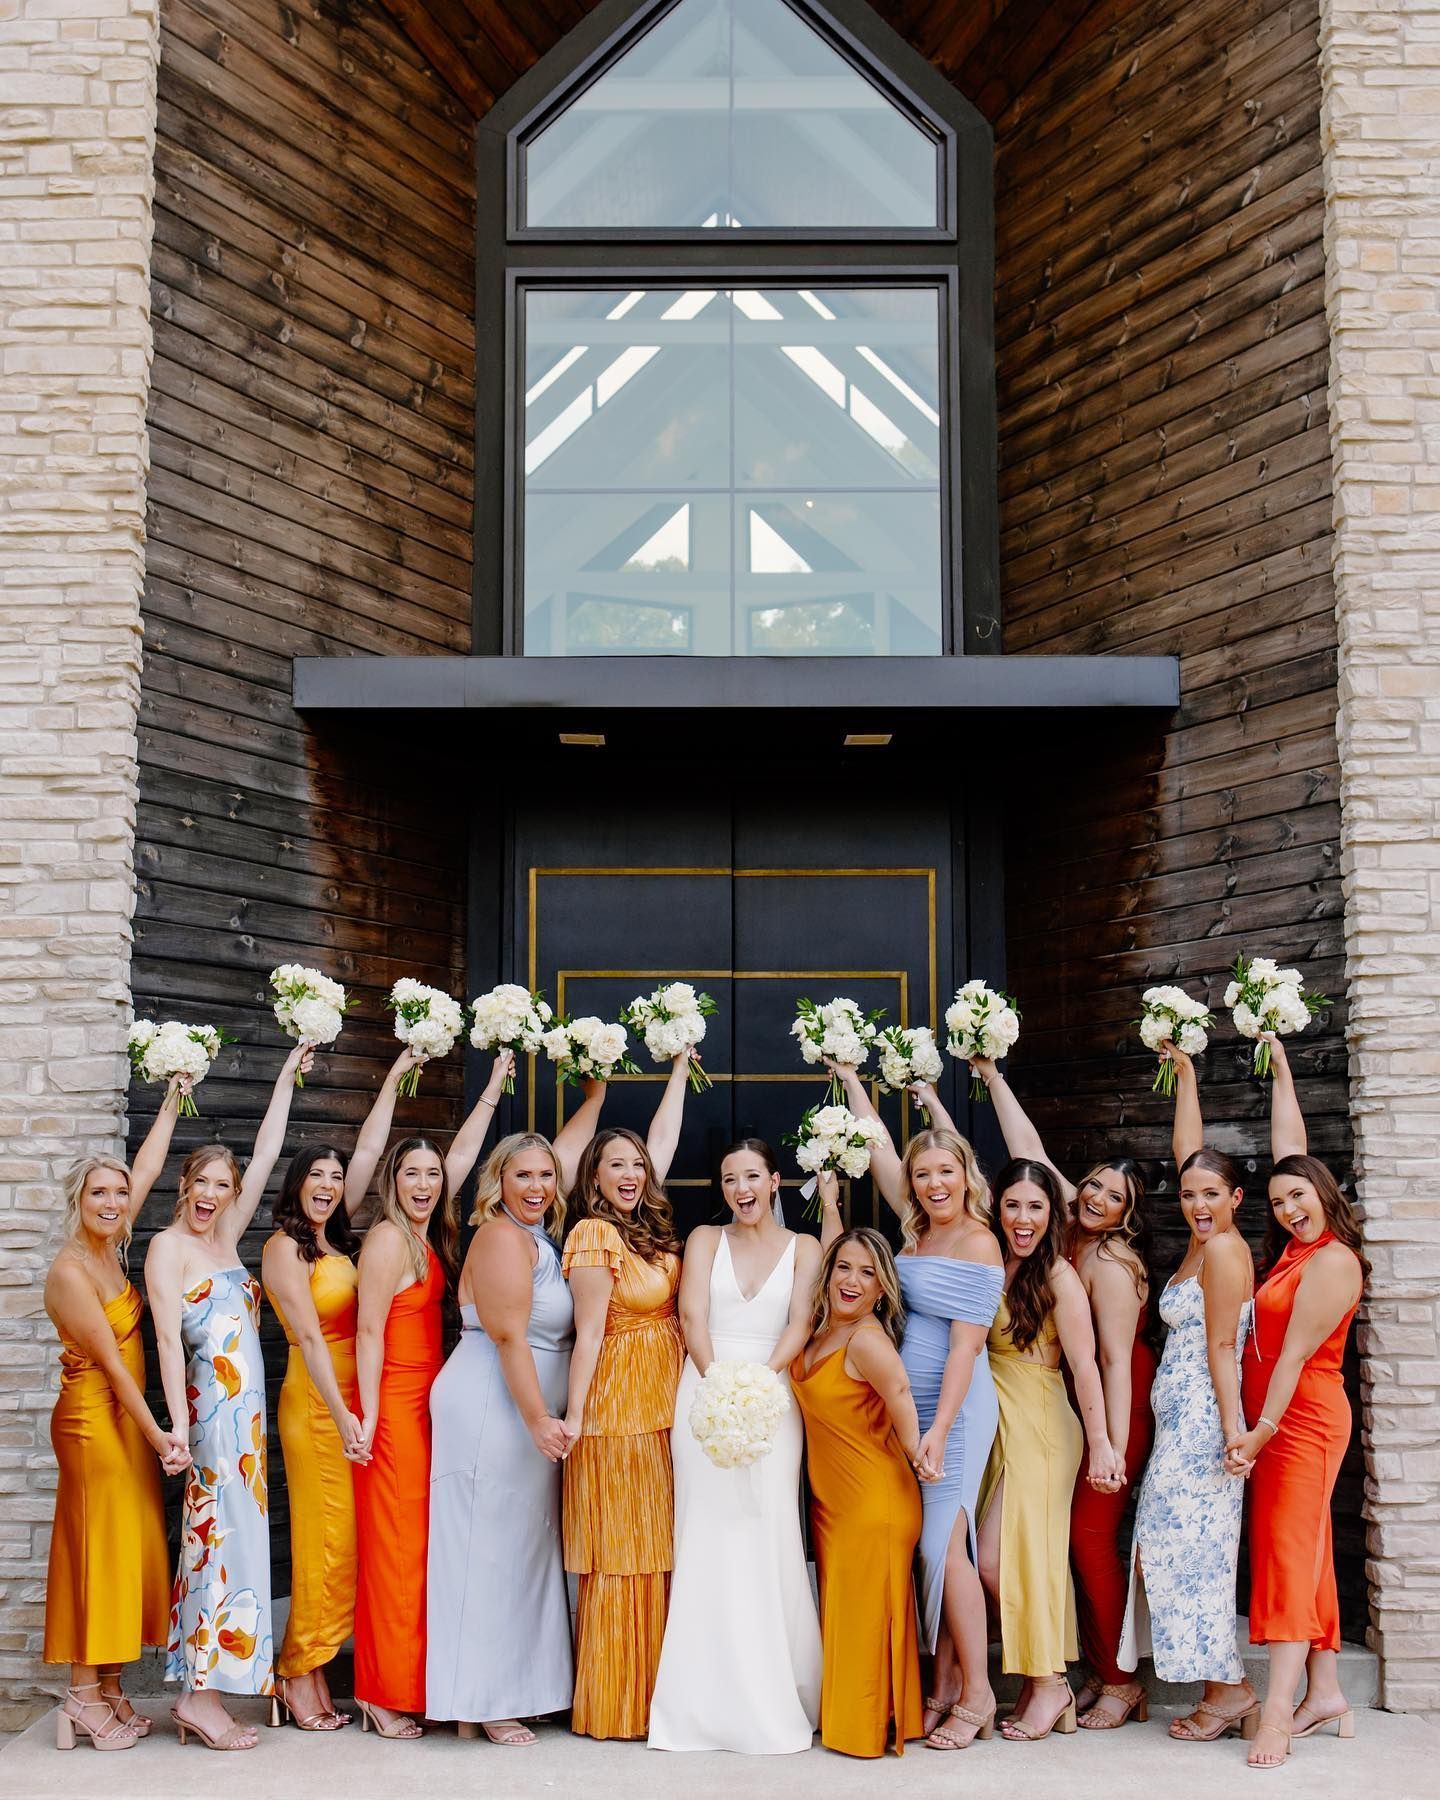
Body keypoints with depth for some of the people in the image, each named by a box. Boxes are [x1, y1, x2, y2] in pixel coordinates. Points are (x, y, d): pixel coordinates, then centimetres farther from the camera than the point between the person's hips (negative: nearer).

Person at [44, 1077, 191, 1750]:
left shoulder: (110, 1250, 3)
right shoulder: (70, 1271, -18)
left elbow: (148, 1168, 13)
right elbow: (110, 1361, -19)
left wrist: (173, 1100, 17)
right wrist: (157, 1433, -18)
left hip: (129, 1417, 8)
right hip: (93, 1417, -8)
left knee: (130, 1547, 10)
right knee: (96, 1548, -2)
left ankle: (109, 1688, 17)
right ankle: (82, 1699, 7)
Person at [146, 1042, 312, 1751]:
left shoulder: (226, 1236, 14)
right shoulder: (168, 1245, -5)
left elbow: (265, 1155, 17)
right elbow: (168, 1339, -12)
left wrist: (286, 1080, 18)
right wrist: (178, 1426, -19)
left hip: (245, 1407, 7)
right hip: (212, 1406, -7)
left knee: (224, 1535, 7)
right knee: (224, 1535, -7)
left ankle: (201, 1690, 12)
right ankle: (202, 1696, -3)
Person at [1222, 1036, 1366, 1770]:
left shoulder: (1331, 1263, -16)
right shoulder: (1297, 1244, 8)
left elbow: (1295, 1354, -19)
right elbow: (1289, 1149, 17)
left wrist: (1261, 1432, -19)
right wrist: (1279, 1069, 21)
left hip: (1303, 1419, -9)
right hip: (1274, 1419, 9)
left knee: (1289, 1547, -14)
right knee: (1304, 1549, 9)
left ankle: (1279, 1706, -18)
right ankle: (1324, 1693, 14)